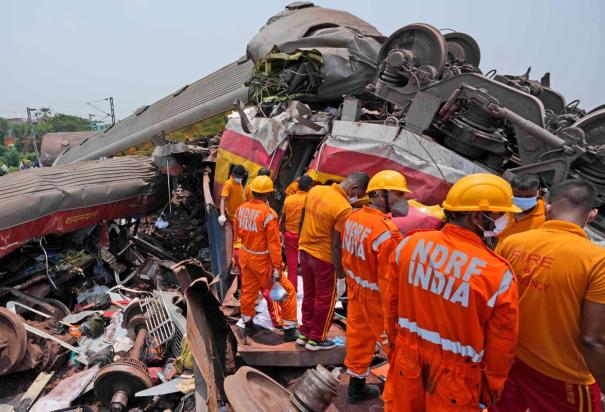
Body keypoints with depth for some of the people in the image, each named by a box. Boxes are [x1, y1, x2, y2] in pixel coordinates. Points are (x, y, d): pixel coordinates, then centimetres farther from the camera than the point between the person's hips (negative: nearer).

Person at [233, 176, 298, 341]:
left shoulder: (241, 209, -4)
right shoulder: (268, 213, -24)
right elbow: (274, 244, -22)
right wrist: (277, 267, -17)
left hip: (245, 256, 7)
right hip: (262, 260, -7)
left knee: (248, 290, 22)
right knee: (288, 291, 7)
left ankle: (248, 325, 37)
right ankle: (290, 329, 13)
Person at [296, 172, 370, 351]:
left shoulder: (315, 190, -2)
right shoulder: (344, 208, -23)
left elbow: (301, 221, 8)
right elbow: (336, 246, -21)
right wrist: (341, 277, -11)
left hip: (305, 252, 7)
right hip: (324, 258, -7)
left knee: (309, 295, 22)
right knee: (325, 300, 14)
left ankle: (304, 333, 36)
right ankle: (316, 339, 28)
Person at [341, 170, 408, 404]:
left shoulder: (353, 218, -1)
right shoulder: (386, 231, -28)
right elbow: (387, 279, -26)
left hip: (356, 291, 8)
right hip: (377, 297, -8)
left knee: (358, 337, 20)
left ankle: (356, 386, 36)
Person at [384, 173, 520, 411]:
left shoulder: (409, 244, -11)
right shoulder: (498, 274, -22)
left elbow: (392, 303, 1)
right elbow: (501, 346, -10)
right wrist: (490, 390, 8)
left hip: (407, 358, 4)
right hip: (455, 377, -3)